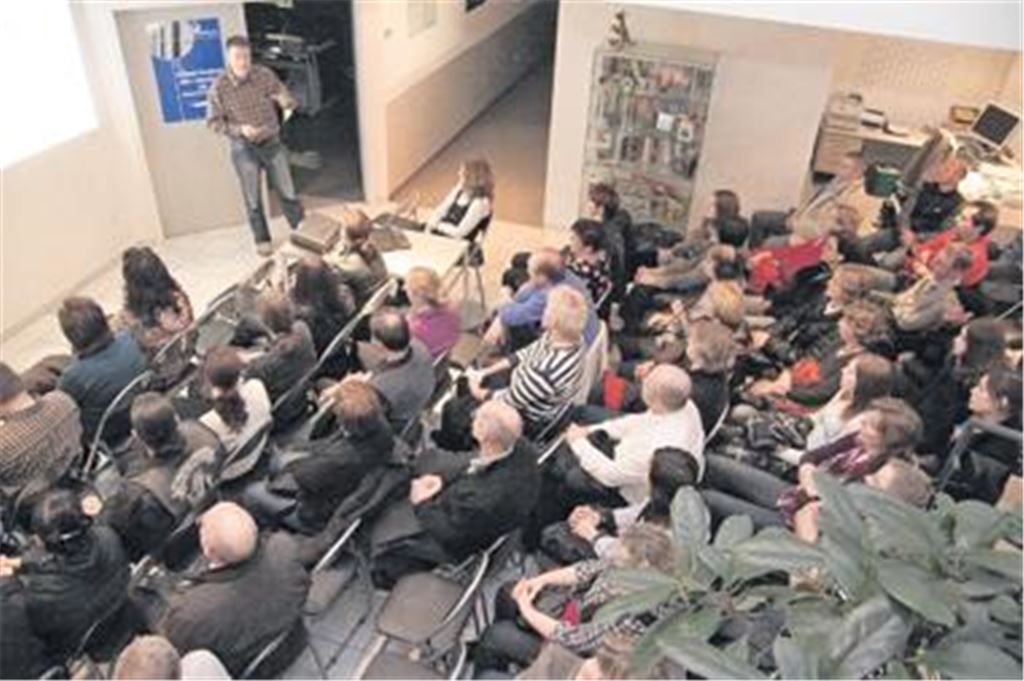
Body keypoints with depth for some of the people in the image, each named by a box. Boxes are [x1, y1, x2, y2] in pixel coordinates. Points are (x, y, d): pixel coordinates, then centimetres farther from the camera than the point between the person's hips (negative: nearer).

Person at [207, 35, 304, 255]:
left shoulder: (265, 75, -8)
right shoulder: (219, 87, -12)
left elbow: (286, 97, -1)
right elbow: (214, 122, -7)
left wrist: (287, 105, -26)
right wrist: (240, 129, -22)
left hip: (272, 143, 1)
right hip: (244, 149, -1)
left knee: (288, 193, 8)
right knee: (253, 200, 10)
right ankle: (262, 240, 28)